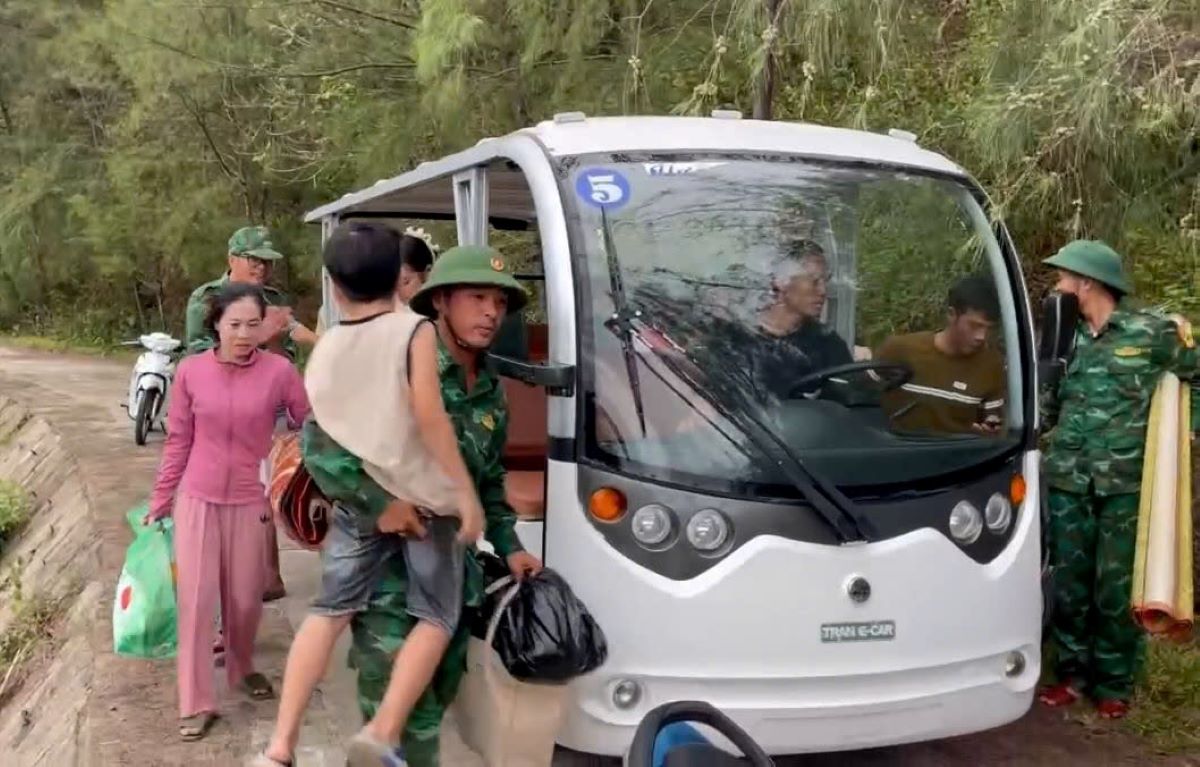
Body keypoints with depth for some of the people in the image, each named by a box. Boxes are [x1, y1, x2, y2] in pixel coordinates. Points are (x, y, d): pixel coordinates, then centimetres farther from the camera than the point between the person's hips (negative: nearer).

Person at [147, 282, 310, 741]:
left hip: (251, 502, 0)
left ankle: (243, 669, 39)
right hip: (198, 499, 1)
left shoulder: (279, 371, -11)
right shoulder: (190, 371, -7)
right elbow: (178, 441, 2)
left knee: (245, 598, 12)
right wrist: (160, 501, 6)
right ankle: (196, 702, 14)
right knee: (195, 598, 2)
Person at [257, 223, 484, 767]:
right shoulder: (414, 330, -8)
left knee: (329, 610, 13)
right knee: (436, 617, 7)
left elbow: (323, 432, 12)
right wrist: (466, 491, -16)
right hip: (422, 498, -4)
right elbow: (429, 415, -18)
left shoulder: (325, 349, 7)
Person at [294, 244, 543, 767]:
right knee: (405, 712, -3)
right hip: (386, 566, -7)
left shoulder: (491, 393, 9)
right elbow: (319, 438, -20)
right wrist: (380, 502, -25)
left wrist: (507, 546, 12)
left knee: (438, 695, 18)